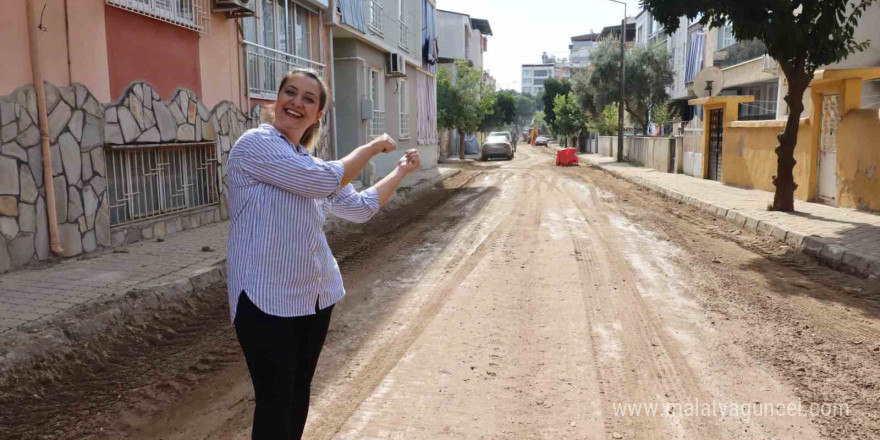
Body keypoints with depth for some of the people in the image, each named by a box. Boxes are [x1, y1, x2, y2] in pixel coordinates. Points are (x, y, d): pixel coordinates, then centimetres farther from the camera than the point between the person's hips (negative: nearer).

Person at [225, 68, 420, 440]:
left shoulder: (310, 164, 12)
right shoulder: (255, 144, -11)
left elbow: (361, 207, 19)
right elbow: (327, 180, -20)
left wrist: (401, 171, 21)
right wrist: (373, 147, -7)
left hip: (315, 294, 7)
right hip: (266, 299, -7)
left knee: (299, 394, 18)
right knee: (275, 402, 2)